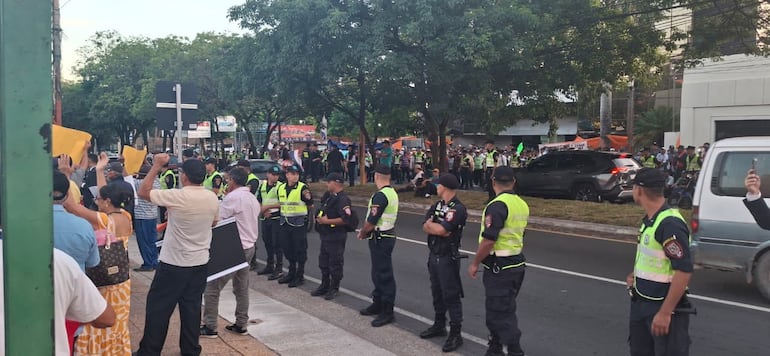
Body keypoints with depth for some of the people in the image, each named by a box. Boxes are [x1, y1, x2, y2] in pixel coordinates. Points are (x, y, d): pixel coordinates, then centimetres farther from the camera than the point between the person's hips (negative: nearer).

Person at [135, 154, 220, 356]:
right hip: (200, 262, 5)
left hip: (174, 263, -5)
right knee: (192, 307, 13)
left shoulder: (177, 196, -19)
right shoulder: (212, 198, -2)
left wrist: (156, 167, -7)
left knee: (158, 306, 8)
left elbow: (143, 193, -10)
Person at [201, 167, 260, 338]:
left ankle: (210, 327, 1)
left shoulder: (232, 197, -15)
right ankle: (241, 324, 20)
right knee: (241, 287, 15)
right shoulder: (253, 198, 12)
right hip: (249, 247, 9)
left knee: (212, 286, -2)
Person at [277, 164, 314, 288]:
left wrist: (308, 198, -29)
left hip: (299, 223, -6)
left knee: (300, 249, 1)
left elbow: (310, 206, -11)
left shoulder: (303, 188, -10)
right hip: (285, 222, 6)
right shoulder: (281, 188, 9)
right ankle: (291, 273, 30)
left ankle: (300, 276, 12)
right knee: (288, 248, 14)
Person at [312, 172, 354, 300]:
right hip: (326, 236, 10)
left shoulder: (343, 199, -18)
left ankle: (334, 289, 14)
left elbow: (345, 219, -27)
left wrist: (327, 221, -24)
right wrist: (319, 218, 8)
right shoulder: (329, 196, 13)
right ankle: (324, 286, 31)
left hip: (336, 238, -10)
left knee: (335, 263, 2)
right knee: (323, 261, 18)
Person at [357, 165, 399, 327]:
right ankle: (378, 304, 31)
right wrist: (366, 231, 10)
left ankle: (387, 312, 1)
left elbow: (371, 221, -22)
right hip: (389, 234, 10)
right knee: (378, 272, 19)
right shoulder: (392, 193, 11)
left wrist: (362, 233, -4)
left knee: (384, 274, -4)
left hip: (380, 238, -10)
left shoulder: (380, 195, -20)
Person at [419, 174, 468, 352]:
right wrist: (438, 228, -18)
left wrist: (431, 225, -6)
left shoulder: (458, 209, -17)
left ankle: (456, 334, 4)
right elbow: (425, 227, 0)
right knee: (437, 292, 18)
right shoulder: (437, 205, 9)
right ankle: (439, 325, 33)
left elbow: (442, 230, -24)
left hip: (448, 258, -8)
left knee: (451, 295, -3)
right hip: (434, 255, 8)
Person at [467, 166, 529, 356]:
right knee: (505, 309, 18)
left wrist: (475, 263, -13)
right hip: (517, 263, 9)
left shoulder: (497, 206, -20)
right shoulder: (522, 205, 9)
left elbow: (489, 240, -24)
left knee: (500, 313, -1)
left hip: (498, 267, -9)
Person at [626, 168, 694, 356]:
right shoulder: (649, 219, 8)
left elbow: (684, 271, -26)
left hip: (664, 307, -9)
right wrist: (636, 275, 6)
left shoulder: (670, 224, -22)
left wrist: (665, 313, -26)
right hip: (641, 304, 9)